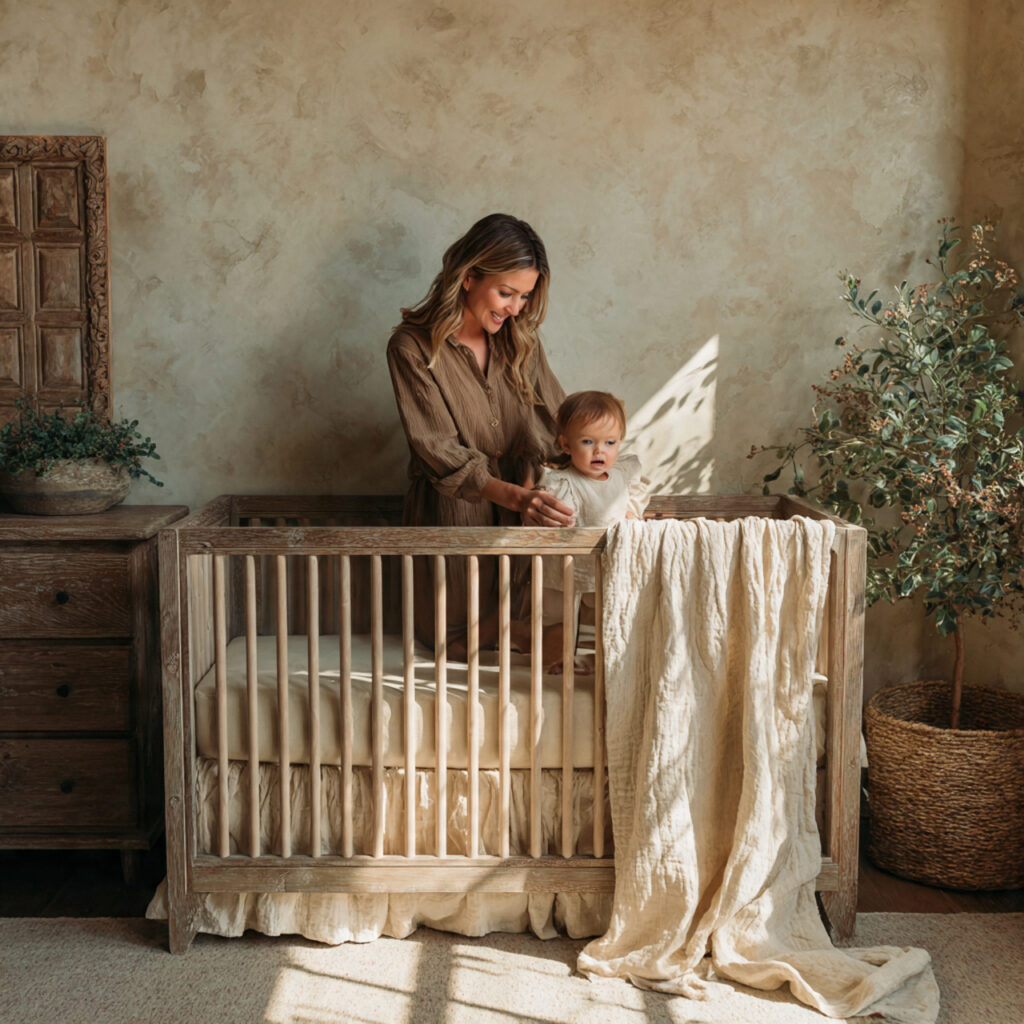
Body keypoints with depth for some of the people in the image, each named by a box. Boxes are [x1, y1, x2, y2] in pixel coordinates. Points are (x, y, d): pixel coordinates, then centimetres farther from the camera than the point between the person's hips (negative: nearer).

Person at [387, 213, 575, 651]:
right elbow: (441, 455, -19)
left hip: (519, 508, 4)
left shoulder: (520, 340, 4)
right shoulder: (413, 347, -12)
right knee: (457, 639, -10)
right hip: (452, 509, -4)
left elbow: (558, 422, 6)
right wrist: (517, 497, -33)